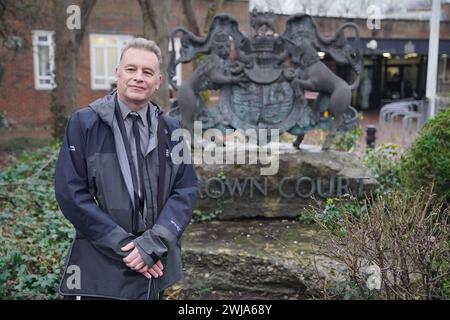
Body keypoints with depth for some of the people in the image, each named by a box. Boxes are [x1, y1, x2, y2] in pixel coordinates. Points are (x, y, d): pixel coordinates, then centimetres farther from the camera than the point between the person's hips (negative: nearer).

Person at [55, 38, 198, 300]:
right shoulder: (84, 123, -4)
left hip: (155, 265, 3)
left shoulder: (170, 129, 6)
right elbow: (71, 193, -9)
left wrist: (153, 244, -14)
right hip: (101, 268, -3)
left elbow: (186, 189, 0)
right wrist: (125, 246, -14)